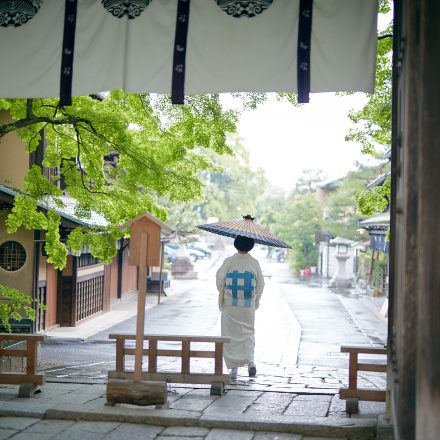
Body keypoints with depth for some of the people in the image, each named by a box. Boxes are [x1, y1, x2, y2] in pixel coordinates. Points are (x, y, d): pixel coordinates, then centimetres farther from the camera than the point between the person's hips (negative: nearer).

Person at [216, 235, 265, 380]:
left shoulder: (229, 262, -8)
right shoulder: (254, 263, -3)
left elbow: (220, 281, -3)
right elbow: (260, 284, 3)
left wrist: (222, 295, 18)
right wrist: (256, 300, 20)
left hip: (230, 304, -1)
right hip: (248, 305, 1)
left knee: (231, 335, 7)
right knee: (248, 333, 13)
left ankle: (234, 369, 8)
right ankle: (250, 360, -8)